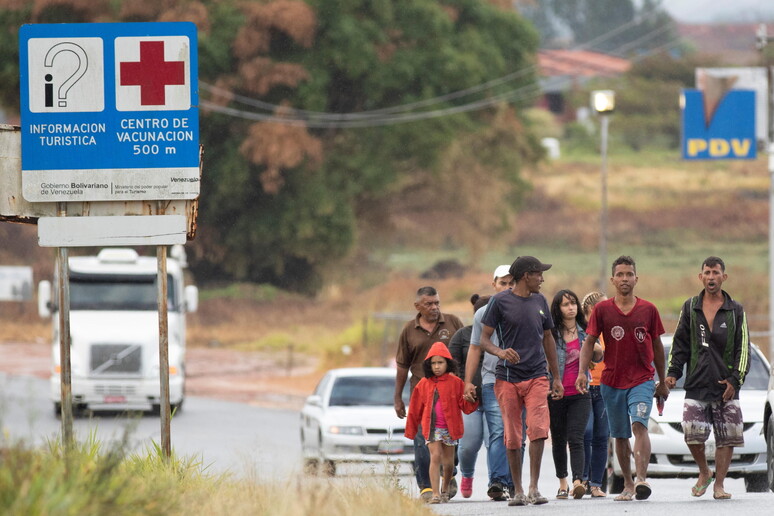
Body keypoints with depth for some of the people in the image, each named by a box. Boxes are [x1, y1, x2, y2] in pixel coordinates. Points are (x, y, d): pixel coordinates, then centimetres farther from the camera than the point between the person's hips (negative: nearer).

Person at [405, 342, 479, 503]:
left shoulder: (455, 382, -1)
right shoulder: (424, 384, 3)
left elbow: (466, 406, -3)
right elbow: (415, 408, 10)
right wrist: (411, 430, 13)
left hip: (450, 428, 0)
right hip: (432, 428, 0)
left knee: (448, 462, 10)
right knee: (435, 457, -14)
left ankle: (445, 491, 31)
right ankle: (435, 494, -16)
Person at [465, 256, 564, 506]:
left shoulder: (540, 302, 13)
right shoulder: (500, 301, -1)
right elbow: (484, 339, -1)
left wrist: (557, 377, 22)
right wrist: (500, 352, -23)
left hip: (537, 376, 2)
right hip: (507, 379, -2)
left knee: (538, 430, -15)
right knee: (512, 438, 1)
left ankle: (534, 488, -12)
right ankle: (517, 490, 12)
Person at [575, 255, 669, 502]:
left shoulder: (648, 310, 3)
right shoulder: (602, 309, 1)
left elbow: (657, 346, 12)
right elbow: (589, 342, 0)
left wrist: (662, 382, 17)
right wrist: (582, 372, -16)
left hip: (642, 380, -2)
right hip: (612, 382, 2)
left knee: (639, 425, -22)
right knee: (620, 436, 9)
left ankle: (641, 478, -32)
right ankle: (628, 484, 22)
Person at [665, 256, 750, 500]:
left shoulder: (736, 311, 6)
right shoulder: (690, 308, 10)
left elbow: (743, 348, 4)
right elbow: (680, 343, 12)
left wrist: (735, 379, -7)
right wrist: (673, 372, 1)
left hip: (726, 387, 0)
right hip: (696, 385, 0)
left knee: (727, 438, -2)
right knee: (692, 433, -11)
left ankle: (719, 484, 9)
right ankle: (704, 473, 14)